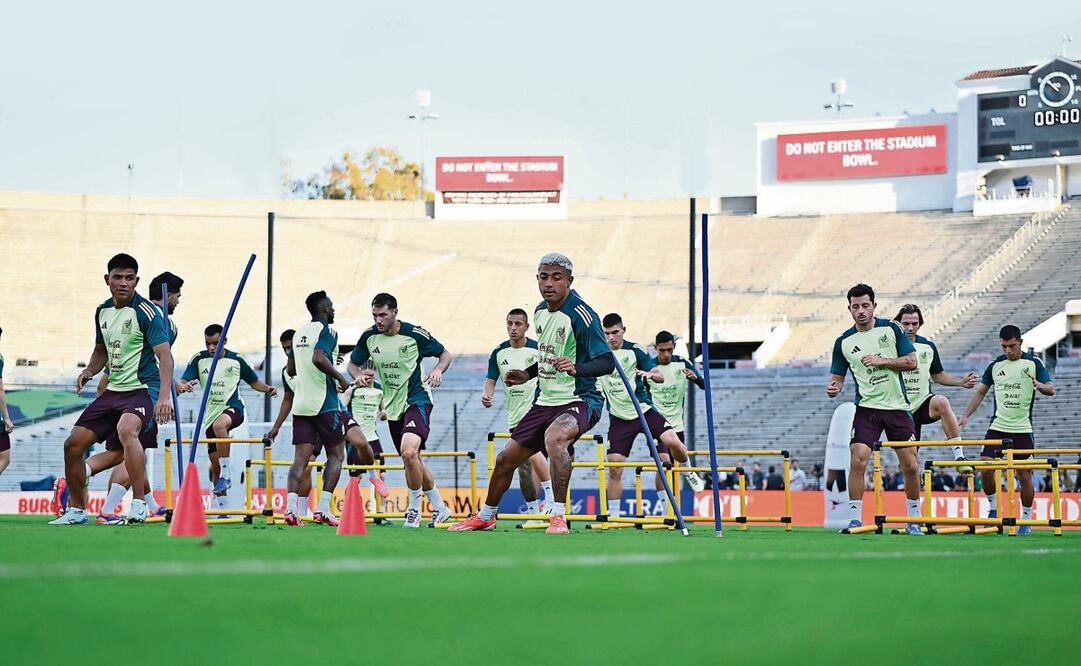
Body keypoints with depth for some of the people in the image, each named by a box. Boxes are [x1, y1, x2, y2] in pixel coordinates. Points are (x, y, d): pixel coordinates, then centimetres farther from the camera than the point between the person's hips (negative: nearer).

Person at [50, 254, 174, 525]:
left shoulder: (146, 312, -13)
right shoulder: (102, 311, 9)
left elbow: (164, 354, -21)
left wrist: (164, 396, -34)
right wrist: (88, 371, 4)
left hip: (143, 388, -8)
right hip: (114, 390, 8)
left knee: (126, 429, -38)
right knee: (73, 444, 4)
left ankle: (139, 504, -37)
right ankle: (76, 510, 22)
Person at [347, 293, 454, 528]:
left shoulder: (414, 334, -13)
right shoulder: (369, 337, -2)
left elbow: (445, 354, 0)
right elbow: (353, 363, 12)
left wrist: (438, 370, -21)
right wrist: (360, 375, -10)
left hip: (417, 400, -6)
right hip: (393, 404, 6)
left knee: (409, 451, -27)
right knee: (413, 461, 14)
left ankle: (415, 509, -11)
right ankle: (439, 508, 31)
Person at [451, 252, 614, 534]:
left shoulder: (581, 315, -17)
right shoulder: (541, 312, 8)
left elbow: (606, 362, -25)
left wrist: (576, 368, -41)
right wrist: (528, 374, 16)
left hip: (580, 400, -8)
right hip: (546, 402, 8)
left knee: (554, 438, -39)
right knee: (506, 458, 14)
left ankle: (558, 516, -31)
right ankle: (486, 516, 38)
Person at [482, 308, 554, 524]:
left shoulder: (538, 350, -6)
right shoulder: (499, 353, 4)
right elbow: (491, 379, 6)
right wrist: (487, 394, -15)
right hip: (515, 416, 5)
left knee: (533, 453, -27)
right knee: (523, 466, 8)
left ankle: (551, 496, -16)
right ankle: (533, 511, 17)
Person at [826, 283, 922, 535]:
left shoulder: (890, 329, 1)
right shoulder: (843, 342, 2)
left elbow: (911, 361, -2)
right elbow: (838, 376, 7)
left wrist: (882, 361, -13)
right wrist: (834, 388, -16)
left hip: (898, 407, 0)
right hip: (867, 408, 0)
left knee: (910, 465, 1)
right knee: (858, 460, -16)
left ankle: (914, 518, 16)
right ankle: (854, 518, -8)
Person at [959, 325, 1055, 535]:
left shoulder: (1033, 363, -1)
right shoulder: (995, 365, 6)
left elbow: (1051, 390, -7)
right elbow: (981, 392, 15)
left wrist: (1040, 386, -30)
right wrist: (966, 415, 6)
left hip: (1022, 430, -2)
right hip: (998, 427, 2)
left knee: (1025, 475, -2)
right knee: (985, 469, -9)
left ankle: (1026, 519, 10)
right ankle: (993, 507, 11)